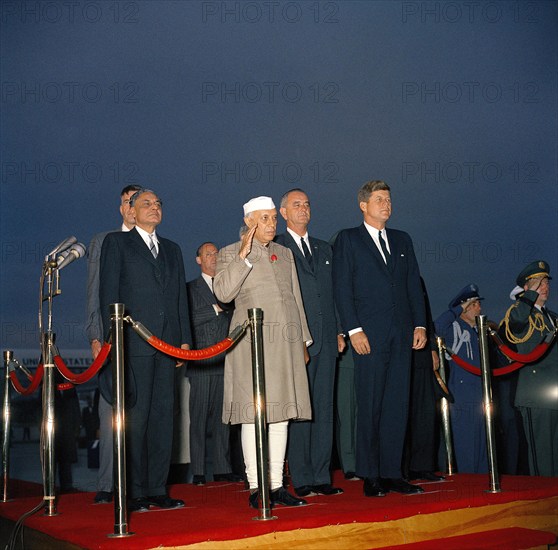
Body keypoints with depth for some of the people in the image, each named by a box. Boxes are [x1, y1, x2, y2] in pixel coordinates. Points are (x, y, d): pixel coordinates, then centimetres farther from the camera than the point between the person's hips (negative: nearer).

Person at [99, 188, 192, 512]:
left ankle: (157, 489, 10)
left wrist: (185, 338, 9)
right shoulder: (117, 242, 8)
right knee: (135, 417, -6)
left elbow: (181, 296, 18)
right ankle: (134, 492, 0)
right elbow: (108, 291, 0)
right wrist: (113, 337, -9)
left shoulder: (172, 249, 22)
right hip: (134, 342, -5)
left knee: (163, 415, 4)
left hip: (167, 343, 5)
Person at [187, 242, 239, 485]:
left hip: (224, 362, 4)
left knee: (222, 415, 5)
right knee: (199, 417, -4)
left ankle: (222, 468, 9)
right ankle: (198, 471, -1)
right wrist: (215, 309, -8)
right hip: (201, 363, -4)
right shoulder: (190, 288, 5)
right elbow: (187, 319, -8)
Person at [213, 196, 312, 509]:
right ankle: (255, 488, 1)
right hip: (252, 342, -5)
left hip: (286, 342, 5)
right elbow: (223, 293, -13)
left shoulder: (285, 254, 19)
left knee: (282, 414, 5)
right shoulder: (230, 254, 3)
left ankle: (277, 486, 11)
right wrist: (244, 256, -16)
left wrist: (303, 340, 17)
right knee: (253, 414, -5)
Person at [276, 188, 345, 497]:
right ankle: (302, 479, 2)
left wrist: (339, 331, 11)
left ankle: (321, 477, 12)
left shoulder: (324, 249, 20)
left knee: (325, 409, 6)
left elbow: (333, 292, 19)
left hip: (326, 341, 6)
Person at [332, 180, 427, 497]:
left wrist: (420, 324, 6)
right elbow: (342, 289, -3)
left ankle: (391, 473, 12)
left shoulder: (402, 240, 18)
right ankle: (370, 476, 5)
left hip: (402, 334, 5)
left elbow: (414, 284, 16)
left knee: (398, 405, 5)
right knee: (370, 407, -2)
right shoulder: (348, 239, 4)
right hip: (370, 335, -5)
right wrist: (354, 330, -11)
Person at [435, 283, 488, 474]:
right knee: (466, 450, -7)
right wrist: (459, 308, -17)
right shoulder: (455, 327, -2)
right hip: (462, 400, -8)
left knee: (482, 449, 11)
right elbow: (437, 327, -27)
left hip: (480, 399, 8)